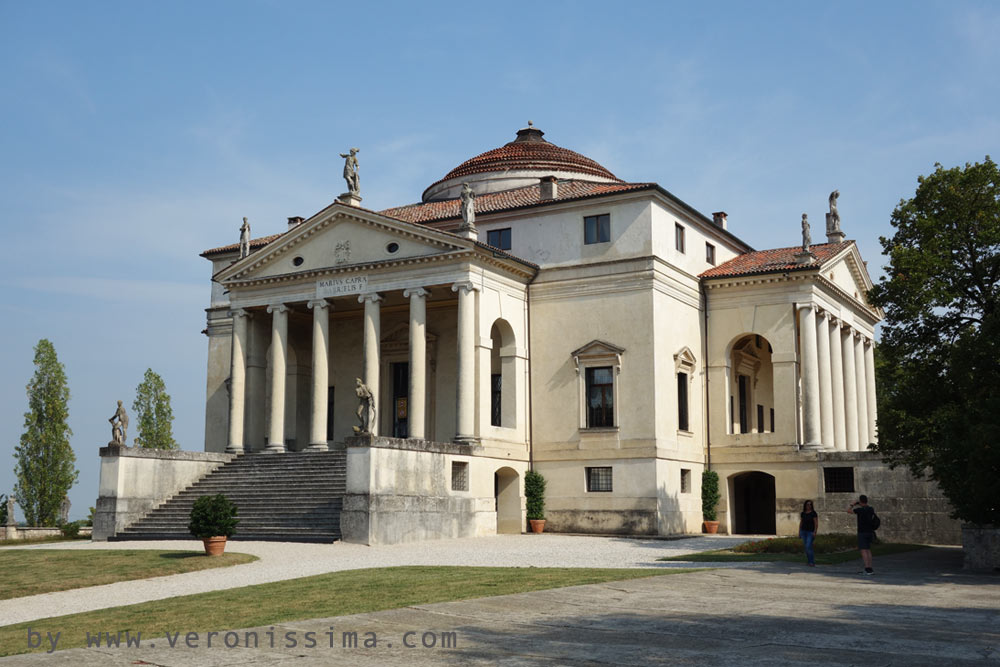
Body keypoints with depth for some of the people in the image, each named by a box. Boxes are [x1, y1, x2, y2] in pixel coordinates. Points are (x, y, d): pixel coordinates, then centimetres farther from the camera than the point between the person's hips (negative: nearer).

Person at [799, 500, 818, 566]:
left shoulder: (813, 513, -6)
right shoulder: (803, 513, 8)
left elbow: (816, 523, -9)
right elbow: (801, 523, 13)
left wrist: (815, 532, -18)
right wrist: (799, 533, 11)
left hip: (810, 532, -5)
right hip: (803, 531, 5)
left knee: (808, 546, -15)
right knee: (806, 547, 6)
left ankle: (812, 562, -13)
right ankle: (809, 561, 15)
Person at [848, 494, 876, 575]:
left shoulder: (859, 510, -13)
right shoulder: (871, 509, 4)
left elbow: (848, 511, -1)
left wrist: (852, 505, 17)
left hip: (862, 533, -6)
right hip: (870, 532, 6)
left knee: (863, 550, -9)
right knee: (868, 550, 14)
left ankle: (868, 568, -20)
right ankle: (869, 568, 12)